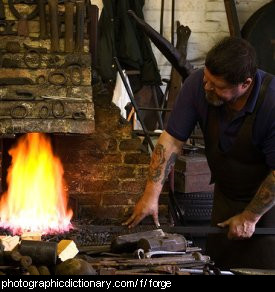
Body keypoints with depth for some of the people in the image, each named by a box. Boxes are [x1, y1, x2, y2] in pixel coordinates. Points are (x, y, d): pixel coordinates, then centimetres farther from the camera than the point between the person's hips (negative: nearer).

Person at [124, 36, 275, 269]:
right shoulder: (198, 84, -19)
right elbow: (172, 139, -15)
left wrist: (250, 217, -17)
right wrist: (152, 193, -21)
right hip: (226, 196, 5)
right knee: (218, 266, 10)